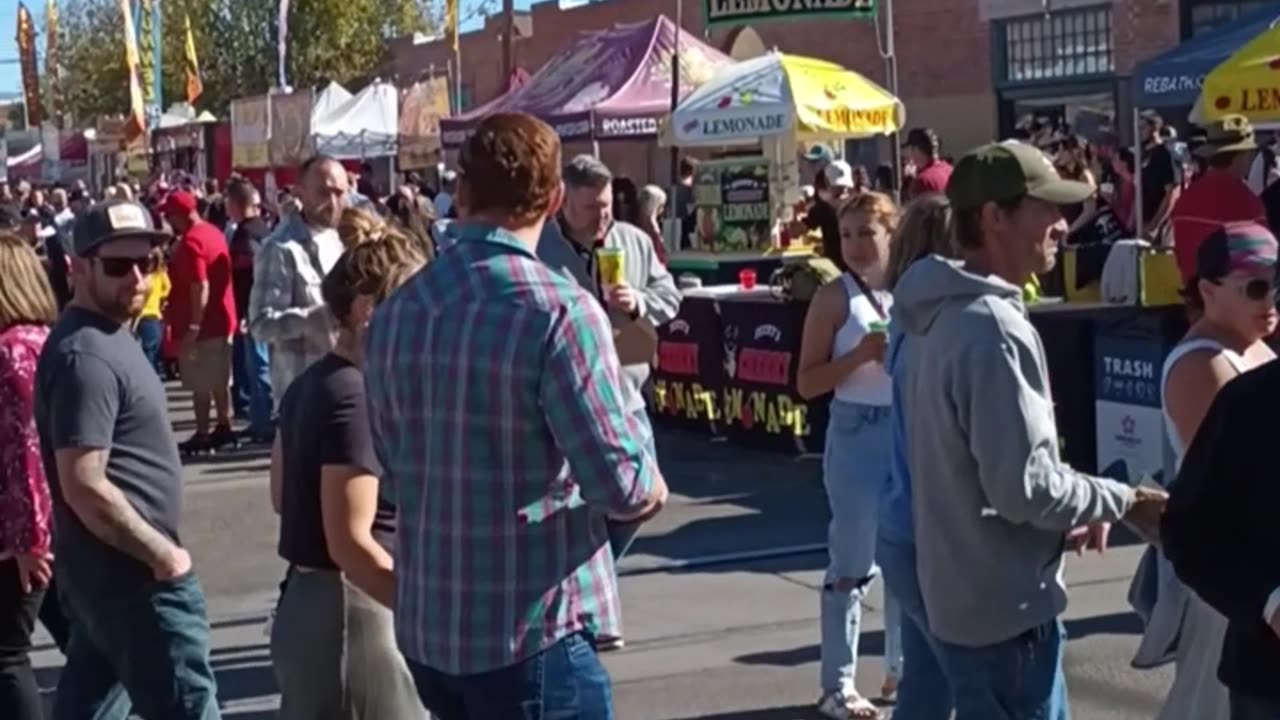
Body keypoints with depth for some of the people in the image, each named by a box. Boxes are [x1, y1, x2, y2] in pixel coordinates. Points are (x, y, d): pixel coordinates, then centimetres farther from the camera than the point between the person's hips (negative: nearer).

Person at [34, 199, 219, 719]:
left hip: (105, 572, 10)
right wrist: (164, 554, -17)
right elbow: (85, 486, -25)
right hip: (132, 577, -10)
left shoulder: (107, 335, 12)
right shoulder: (86, 356, -20)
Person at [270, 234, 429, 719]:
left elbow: (282, 495, 21)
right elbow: (351, 543, -25)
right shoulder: (354, 396, -20)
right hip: (349, 610, -10)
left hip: (307, 600, 10)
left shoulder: (309, 384, 9)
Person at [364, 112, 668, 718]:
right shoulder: (560, 311, -18)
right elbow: (621, 484, -18)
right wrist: (651, 490, 3)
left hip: (426, 624, 7)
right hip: (530, 632, -7)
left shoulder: (394, 314, 3)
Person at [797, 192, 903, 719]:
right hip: (857, 434, -5)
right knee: (853, 564, -2)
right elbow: (806, 383, -10)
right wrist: (860, 355, -21)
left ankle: (903, 666, 31)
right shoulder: (835, 298, -7)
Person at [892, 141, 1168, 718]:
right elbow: (1027, 488, -25)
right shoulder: (994, 330, -24)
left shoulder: (938, 315, 7)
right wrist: (1125, 500, -10)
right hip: (1005, 608, -9)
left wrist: (1076, 505, 10)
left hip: (959, 593, 9)